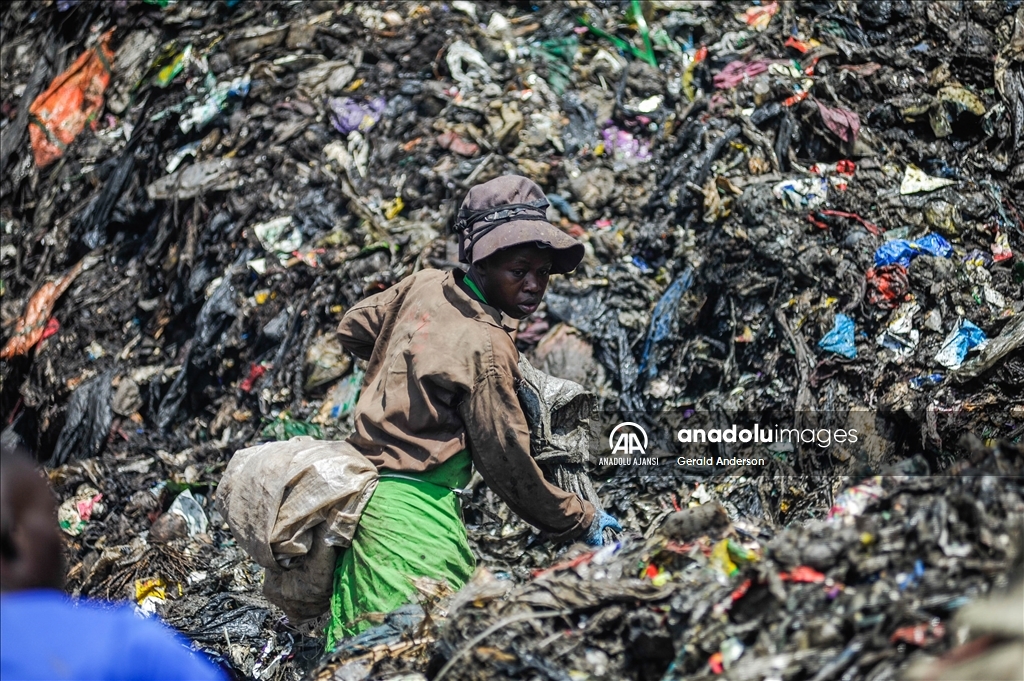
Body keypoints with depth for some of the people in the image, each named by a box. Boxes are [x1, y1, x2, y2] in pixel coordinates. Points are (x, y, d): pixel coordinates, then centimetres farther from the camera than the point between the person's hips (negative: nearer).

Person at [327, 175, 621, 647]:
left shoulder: (425, 286, 7)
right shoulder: (484, 348, -15)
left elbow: (352, 330, 25)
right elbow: (508, 465, -11)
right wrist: (583, 523, 1)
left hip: (363, 481, 10)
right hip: (413, 509, -10)